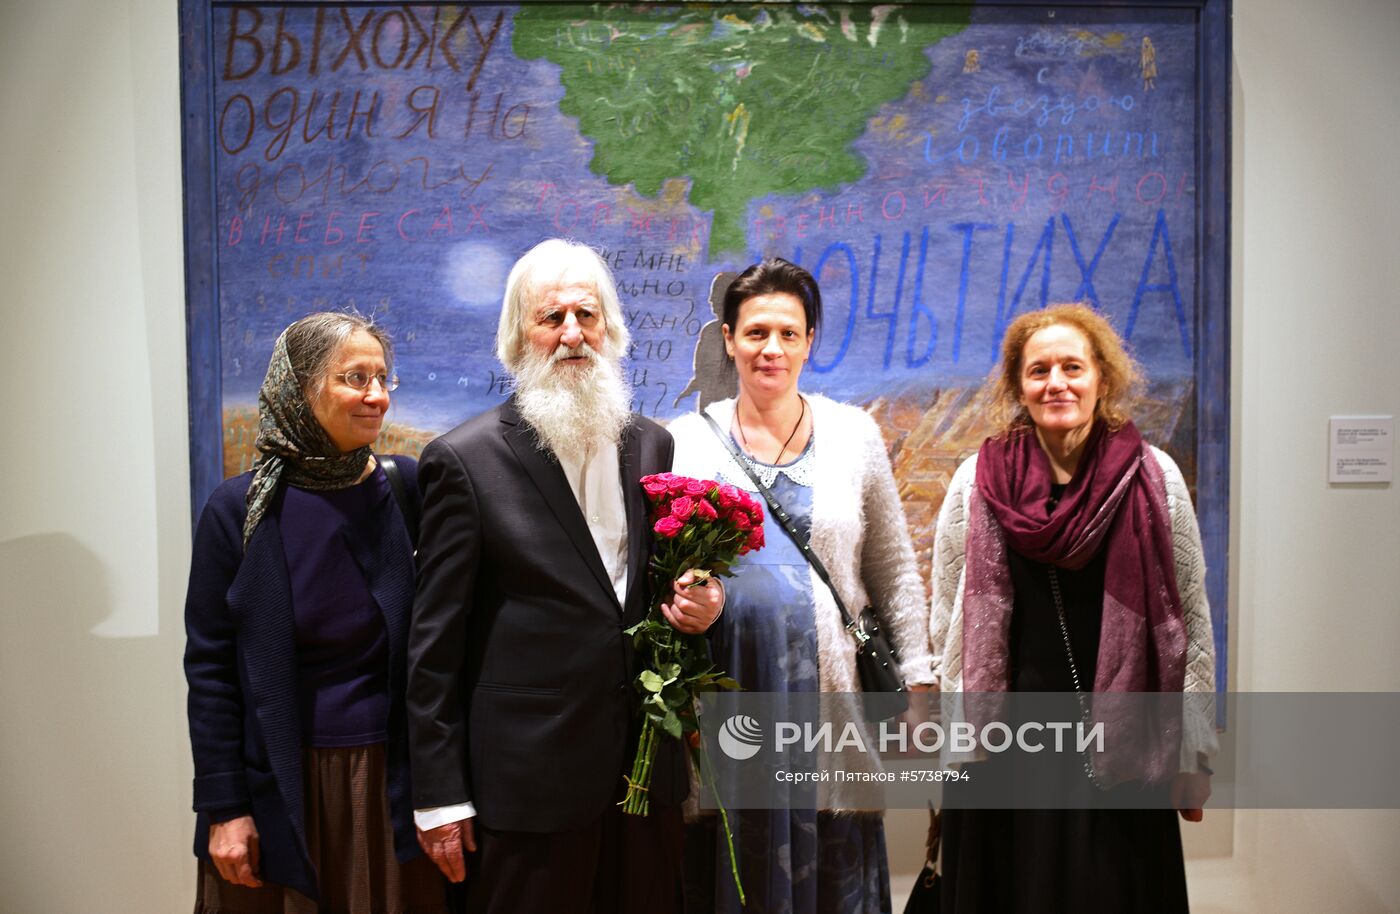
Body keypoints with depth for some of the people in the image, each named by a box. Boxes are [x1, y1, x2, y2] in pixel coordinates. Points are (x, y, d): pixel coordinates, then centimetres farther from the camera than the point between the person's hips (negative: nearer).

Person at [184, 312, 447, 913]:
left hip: (392, 779, 1)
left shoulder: (408, 491, -4)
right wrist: (223, 808, -5)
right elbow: (210, 667, -3)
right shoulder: (239, 509, -7)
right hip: (283, 784, -1)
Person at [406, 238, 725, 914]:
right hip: (530, 776, -4)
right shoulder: (465, 459, -8)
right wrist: (440, 797, -7)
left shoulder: (652, 445, 7)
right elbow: (435, 642, -7)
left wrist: (700, 602, -5)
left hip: (646, 762, 5)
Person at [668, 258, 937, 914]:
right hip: (725, 690, 0)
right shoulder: (686, 440, 3)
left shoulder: (854, 434, 3)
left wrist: (917, 679, 5)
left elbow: (894, 572, 7)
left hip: (830, 687, 0)